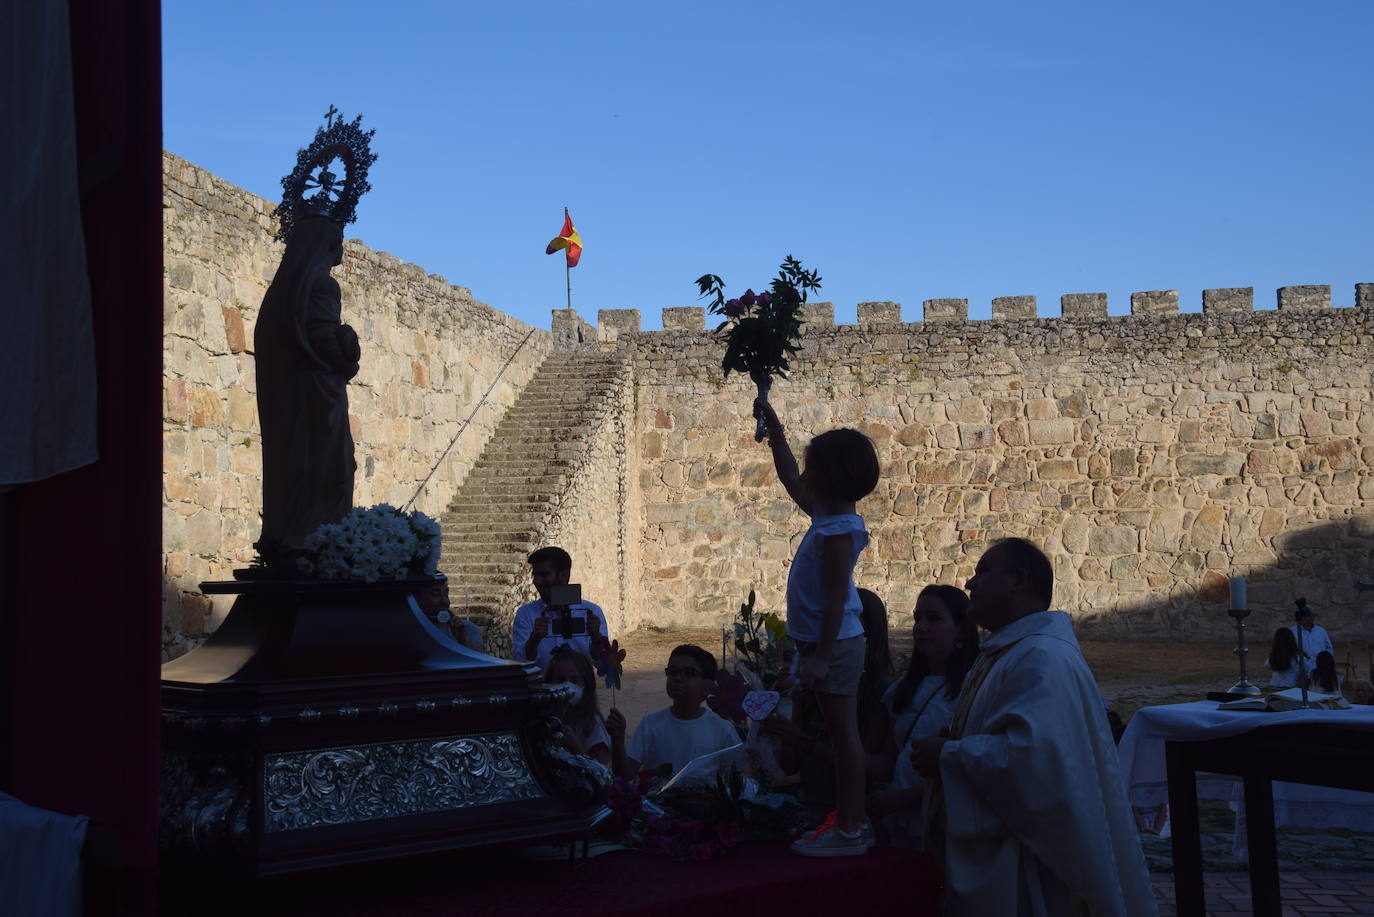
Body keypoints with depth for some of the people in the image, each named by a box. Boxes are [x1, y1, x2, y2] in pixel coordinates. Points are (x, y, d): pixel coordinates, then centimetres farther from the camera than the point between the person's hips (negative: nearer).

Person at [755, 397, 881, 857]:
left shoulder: (838, 531, -19)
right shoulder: (826, 516, 9)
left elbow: (836, 600, -23)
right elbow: (788, 478, 25)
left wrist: (821, 657, -23)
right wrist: (772, 425, 26)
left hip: (834, 644, -10)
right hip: (830, 643, 10)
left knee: (843, 733, -4)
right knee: (841, 733, 14)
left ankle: (850, 830, 2)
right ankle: (851, 820, 23)